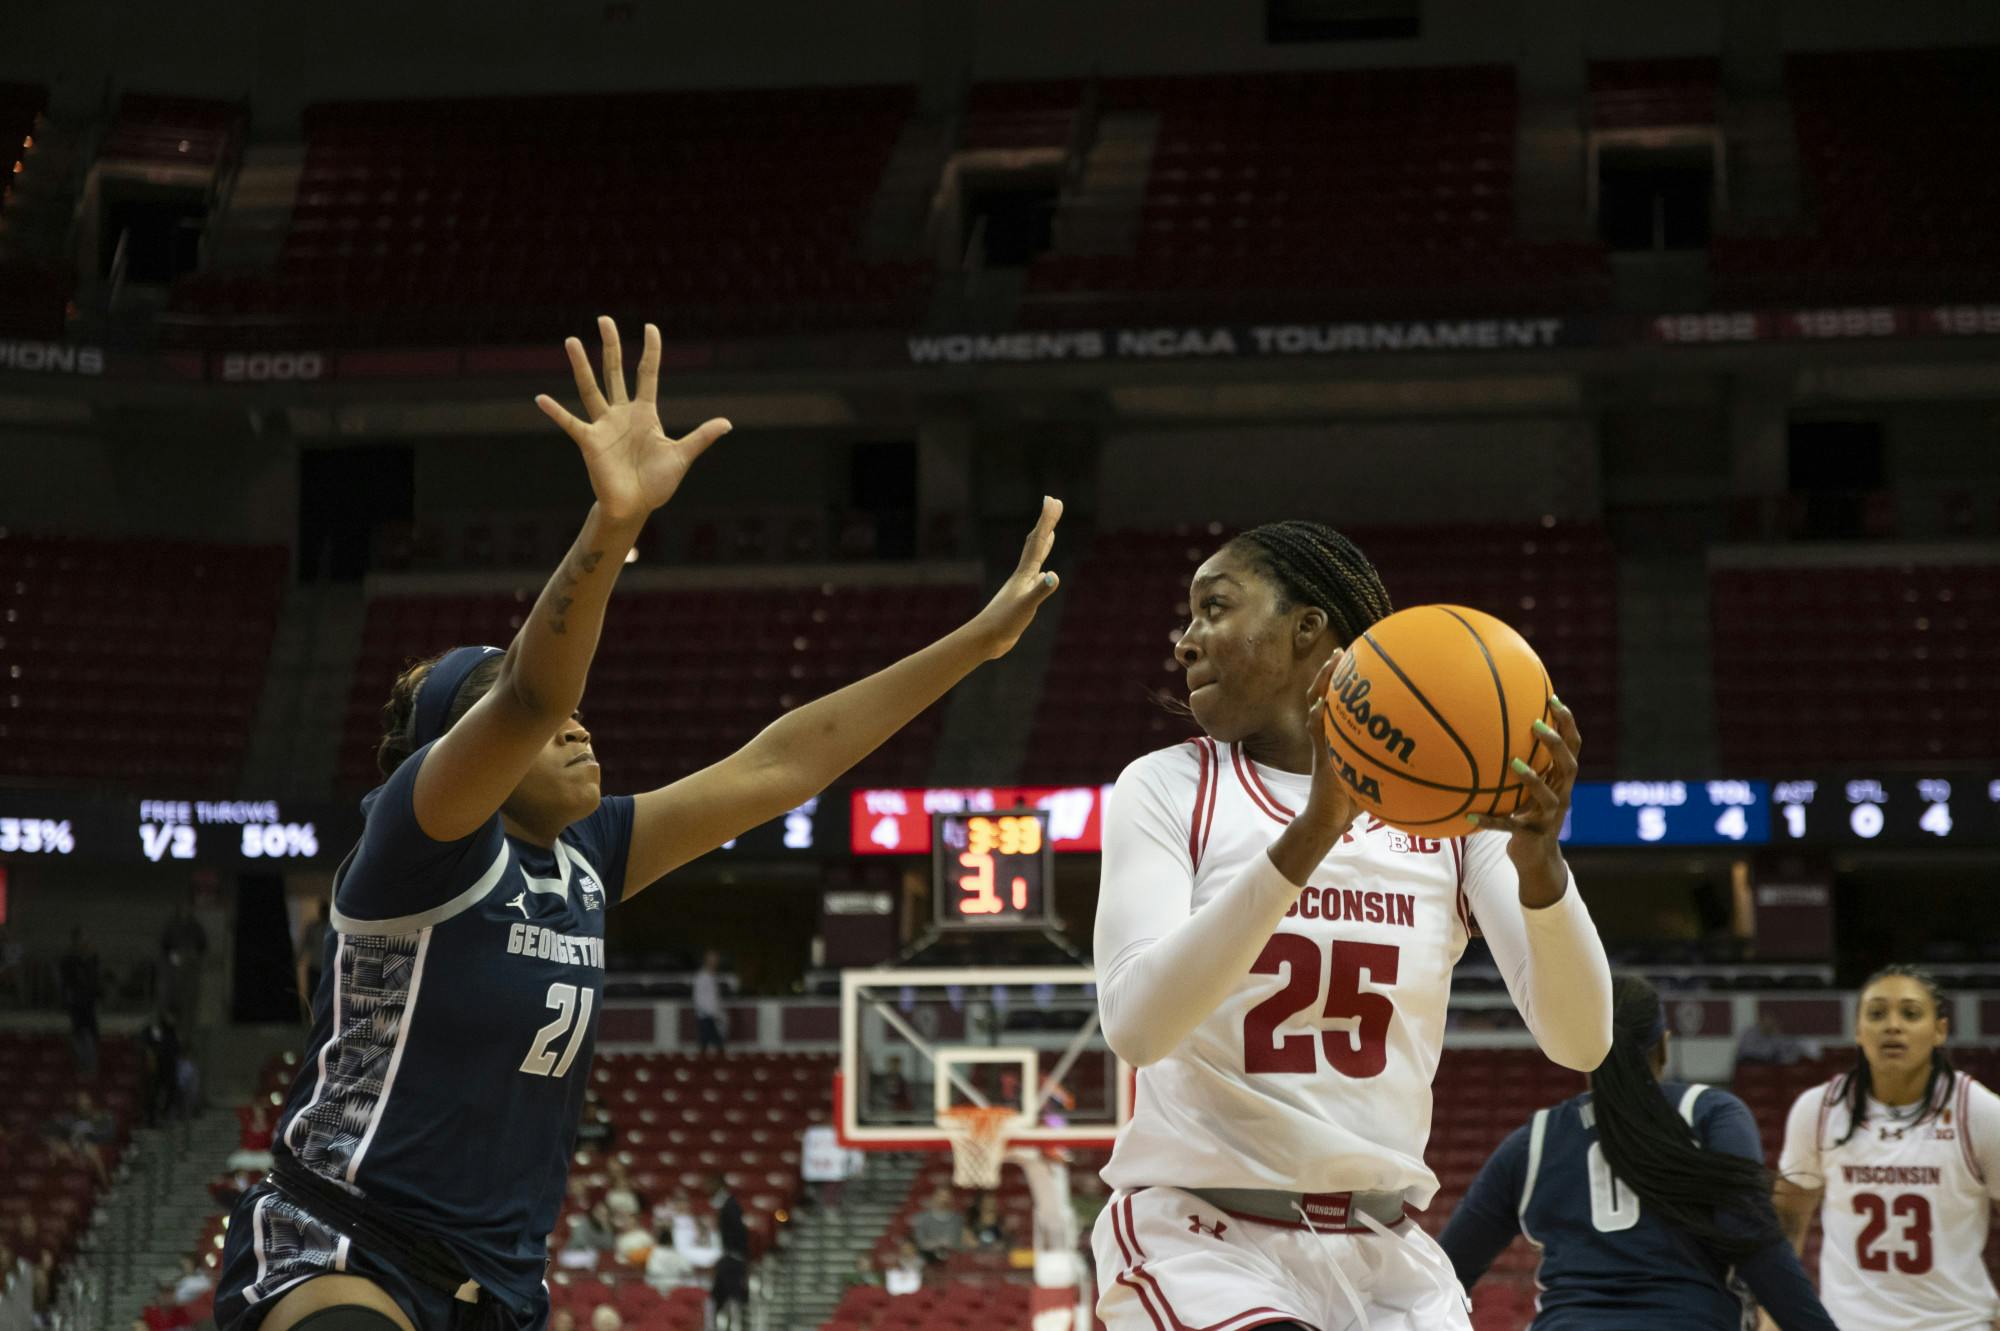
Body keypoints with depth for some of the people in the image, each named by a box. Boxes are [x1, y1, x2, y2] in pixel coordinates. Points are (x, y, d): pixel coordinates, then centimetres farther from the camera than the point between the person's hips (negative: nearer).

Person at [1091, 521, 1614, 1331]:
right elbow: (1134, 1023, -20)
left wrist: (1538, 861, -28)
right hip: (1202, 1237, -3)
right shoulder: (1168, 790, -3)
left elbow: (1579, 1042, -10)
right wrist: (1311, 834, -29)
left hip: (1385, 1255, 3)